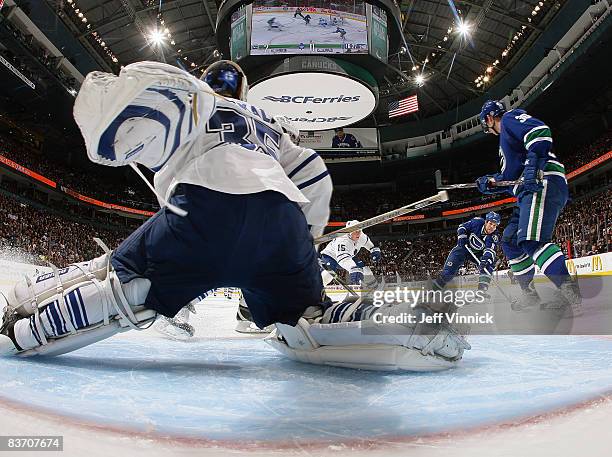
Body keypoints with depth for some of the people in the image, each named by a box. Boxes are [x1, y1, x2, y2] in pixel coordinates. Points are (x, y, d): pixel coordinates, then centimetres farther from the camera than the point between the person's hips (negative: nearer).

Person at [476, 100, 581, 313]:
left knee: (531, 241, -27)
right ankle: (529, 293, 18)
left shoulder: (510, 117, 5)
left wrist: (533, 166, -26)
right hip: (530, 191, 11)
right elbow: (510, 178, 32)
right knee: (510, 242, 13)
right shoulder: (506, 138, 33)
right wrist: (490, 183, 18)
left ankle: (570, 293, -34)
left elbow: (541, 132, -16)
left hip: (545, 183, -11)